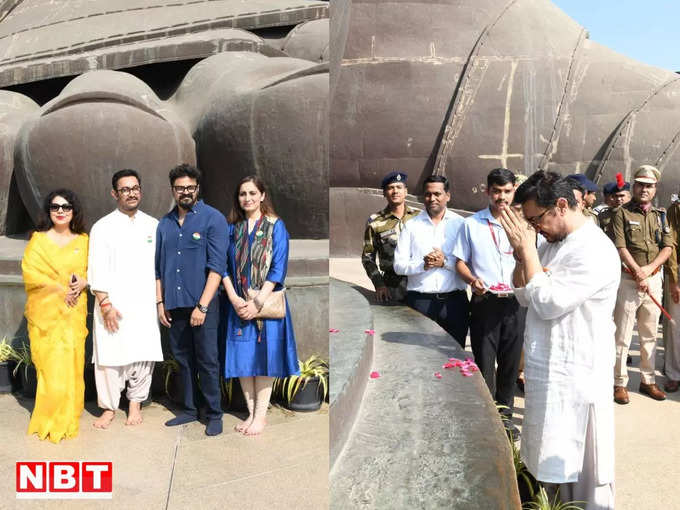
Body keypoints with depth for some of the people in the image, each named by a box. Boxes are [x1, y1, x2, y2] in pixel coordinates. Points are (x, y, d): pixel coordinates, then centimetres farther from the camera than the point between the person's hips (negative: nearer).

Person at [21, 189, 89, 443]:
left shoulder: (83, 240, 10)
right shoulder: (38, 239, 3)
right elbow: (30, 272, -6)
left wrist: (83, 282, -9)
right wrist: (60, 289, -13)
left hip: (74, 312, 2)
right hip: (45, 311, -2)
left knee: (71, 362, 1)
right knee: (50, 364, -3)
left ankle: (68, 418, 15)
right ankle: (49, 420, 11)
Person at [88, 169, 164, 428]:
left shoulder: (153, 225, 9)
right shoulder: (103, 227, 2)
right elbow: (96, 270, -2)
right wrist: (105, 304, -10)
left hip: (145, 305, 2)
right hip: (113, 305, -2)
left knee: (143, 355, 3)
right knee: (110, 356, 0)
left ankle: (135, 402, 22)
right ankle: (109, 407, 17)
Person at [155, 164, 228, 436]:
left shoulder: (213, 218, -6)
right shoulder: (165, 223, 10)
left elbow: (217, 266, -12)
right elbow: (159, 267, 15)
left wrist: (202, 306, -17)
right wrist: (160, 302, 8)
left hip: (202, 305, -5)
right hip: (174, 305, 5)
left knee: (207, 361, 1)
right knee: (183, 359, 14)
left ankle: (214, 415, 14)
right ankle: (189, 409, 27)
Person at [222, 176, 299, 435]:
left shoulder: (275, 226, -2)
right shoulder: (232, 228, 7)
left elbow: (278, 267, -8)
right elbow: (224, 267, 4)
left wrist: (258, 302, -15)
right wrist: (234, 299, -10)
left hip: (267, 303, -3)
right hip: (239, 304, 3)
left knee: (263, 355, 1)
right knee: (242, 358, 6)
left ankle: (261, 414, 13)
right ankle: (251, 412, 19)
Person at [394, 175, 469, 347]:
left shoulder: (460, 223, 5)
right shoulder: (411, 225, 8)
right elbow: (398, 265, 1)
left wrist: (445, 262, -15)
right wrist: (423, 265, -13)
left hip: (454, 301, 0)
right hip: (420, 301, 0)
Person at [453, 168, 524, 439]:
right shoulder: (471, 224, 3)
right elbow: (460, 262, 6)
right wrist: (473, 280, -14)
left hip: (515, 302, 2)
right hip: (485, 302, -1)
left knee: (510, 362, 11)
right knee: (484, 362, 2)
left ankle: (505, 414, 28)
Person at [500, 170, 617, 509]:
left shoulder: (595, 251, -19)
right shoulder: (553, 243, 9)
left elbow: (548, 303, -24)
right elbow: (524, 297, 11)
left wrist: (528, 248, -18)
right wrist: (521, 253, -4)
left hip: (574, 377, -8)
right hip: (547, 370, 8)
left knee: (578, 468, 5)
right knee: (552, 463, 17)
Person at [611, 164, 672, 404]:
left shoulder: (661, 215, 13)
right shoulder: (622, 213, -2)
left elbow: (668, 246, 5)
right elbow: (620, 247, -10)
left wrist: (649, 268, -11)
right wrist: (639, 273, -16)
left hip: (654, 279, 5)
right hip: (628, 280, -5)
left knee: (649, 334, 13)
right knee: (622, 335, -2)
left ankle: (647, 380, 24)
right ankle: (620, 383, 6)